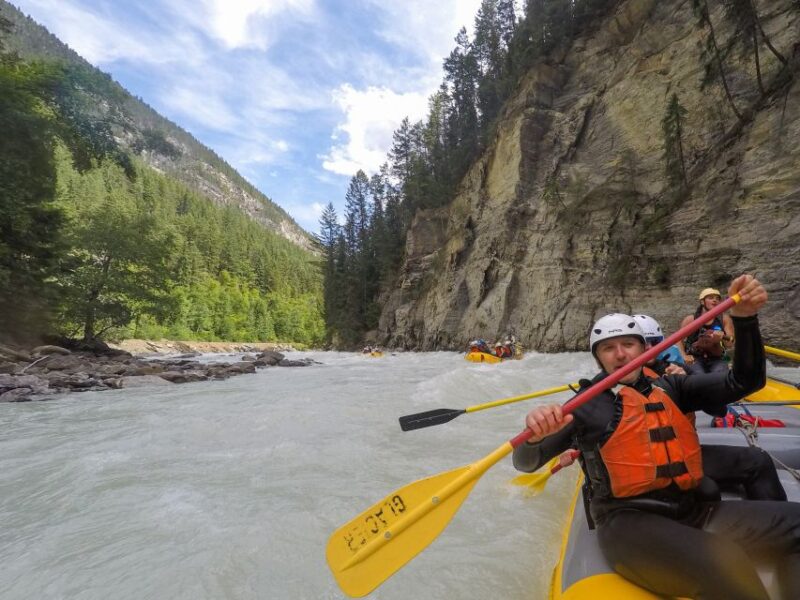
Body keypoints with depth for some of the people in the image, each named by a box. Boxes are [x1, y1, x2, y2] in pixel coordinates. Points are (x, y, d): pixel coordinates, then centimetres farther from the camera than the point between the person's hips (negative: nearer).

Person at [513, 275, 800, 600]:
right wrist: (535, 436, -30)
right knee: (727, 569, -32)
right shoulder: (587, 406, -1)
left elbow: (745, 382, 7)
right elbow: (525, 463, -5)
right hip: (630, 522, -5)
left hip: (696, 512, 6)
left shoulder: (670, 389, 13)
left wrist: (744, 319, -8)